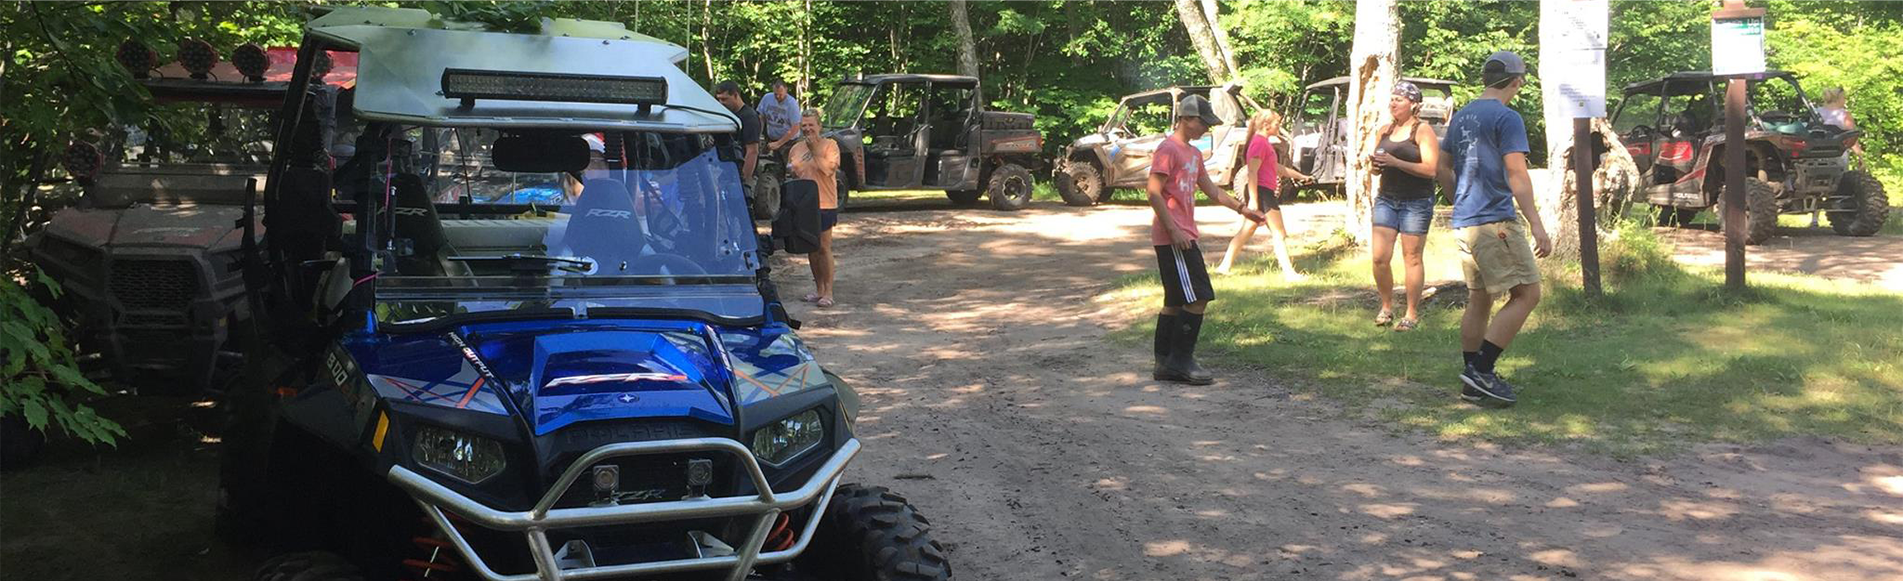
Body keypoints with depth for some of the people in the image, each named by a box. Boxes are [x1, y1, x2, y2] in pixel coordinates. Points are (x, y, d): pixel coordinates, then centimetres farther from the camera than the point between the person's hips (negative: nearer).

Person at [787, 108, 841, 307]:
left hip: (824, 204, -6)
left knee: (824, 248, -5)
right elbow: (791, 176, 24)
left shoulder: (829, 145, -5)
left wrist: (814, 149, -20)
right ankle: (818, 288, 20)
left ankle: (828, 291, -1)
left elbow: (828, 169, -19)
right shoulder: (795, 149, 13)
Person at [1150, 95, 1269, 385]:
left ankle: (1166, 364, 14)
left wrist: (1242, 209, 19)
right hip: (1173, 238, -10)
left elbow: (1210, 189, 26)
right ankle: (1180, 361, -7)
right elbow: (1154, 192, -18)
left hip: (1183, 236, 10)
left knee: (1176, 301, 11)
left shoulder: (1193, 153, 19)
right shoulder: (1168, 149, -12)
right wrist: (1173, 230, -21)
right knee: (1198, 297, -11)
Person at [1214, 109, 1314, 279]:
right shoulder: (1260, 142, -15)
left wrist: (1300, 176, 34)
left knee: (1246, 231, 12)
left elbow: (1277, 168, 30)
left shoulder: (1264, 142, 19)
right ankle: (1288, 273, -4)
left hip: (1264, 192, 10)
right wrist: (1253, 201, -25)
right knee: (1280, 234, -6)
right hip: (1262, 192, -10)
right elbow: (1252, 172, -21)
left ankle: (1224, 266, 13)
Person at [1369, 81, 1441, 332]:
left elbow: (1431, 169, -14)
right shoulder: (1385, 131, 13)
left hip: (1416, 202, -5)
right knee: (1380, 257, -4)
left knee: (1411, 258, -1)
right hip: (1386, 199, 5)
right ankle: (1386, 306, 13)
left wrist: (1395, 162, -22)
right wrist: (1376, 165, -2)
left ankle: (1412, 314, 6)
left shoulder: (1423, 131, -6)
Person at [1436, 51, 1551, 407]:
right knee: (1526, 294, -6)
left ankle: (1474, 383, 15)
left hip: (1464, 224, 9)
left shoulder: (1462, 117, 15)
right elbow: (1516, 176, -17)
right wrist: (1537, 225, -19)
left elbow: (1442, 168, 21)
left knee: (1479, 301, 13)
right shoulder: (1506, 118, -10)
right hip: (1495, 222, -9)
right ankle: (1482, 370, -11)